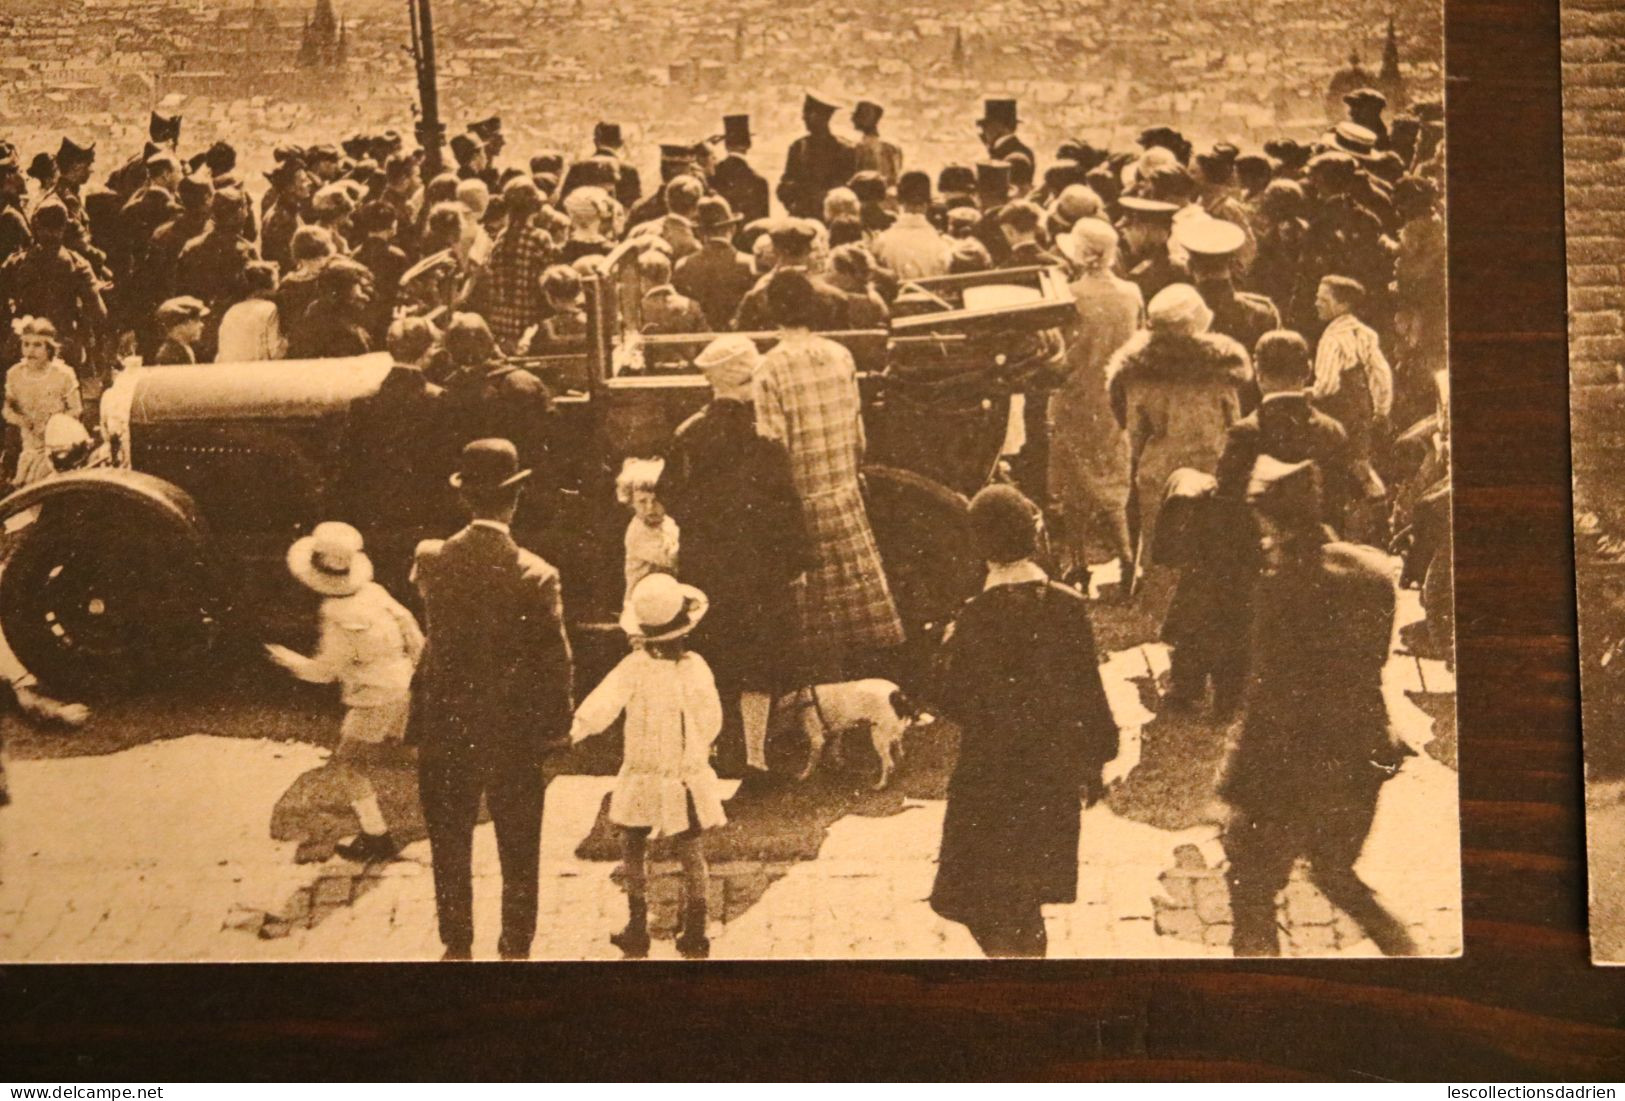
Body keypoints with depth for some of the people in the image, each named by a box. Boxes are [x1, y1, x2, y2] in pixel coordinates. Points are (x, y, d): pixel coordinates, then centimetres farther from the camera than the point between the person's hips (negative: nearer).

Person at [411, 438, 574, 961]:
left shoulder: (431, 560, -11)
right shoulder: (536, 575, -18)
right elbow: (555, 661, -11)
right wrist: (557, 730, 1)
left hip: (445, 728, 2)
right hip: (515, 734, -2)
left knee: (450, 848, 16)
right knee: (519, 854, 14)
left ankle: (457, 947, 24)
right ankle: (516, 949, 22)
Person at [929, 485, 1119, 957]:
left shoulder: (976, 618, -18)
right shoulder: (1070, 606, -8)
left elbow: (954, 703, -12)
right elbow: (1089, 694, -2)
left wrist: (947, 649, 6)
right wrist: (1093, 767, 11)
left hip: (990, 781, -4)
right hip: (1054, 780, 4)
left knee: (987, 911, 9)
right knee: (1025, 905, 21)